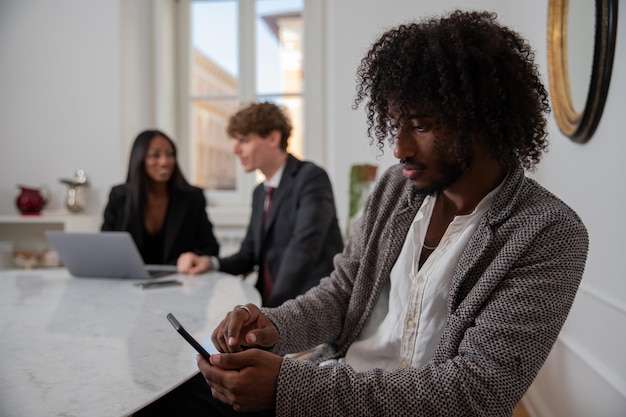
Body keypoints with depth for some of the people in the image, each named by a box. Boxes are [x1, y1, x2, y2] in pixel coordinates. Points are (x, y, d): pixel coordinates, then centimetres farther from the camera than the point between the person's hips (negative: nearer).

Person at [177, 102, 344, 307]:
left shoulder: (311, 178, -11)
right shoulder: (260, 192, 14)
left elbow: (303, 249, -21)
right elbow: (249, 255, 18)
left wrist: (274, 305, -25)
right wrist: (210, 263, 0)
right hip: (267, 302, 7)